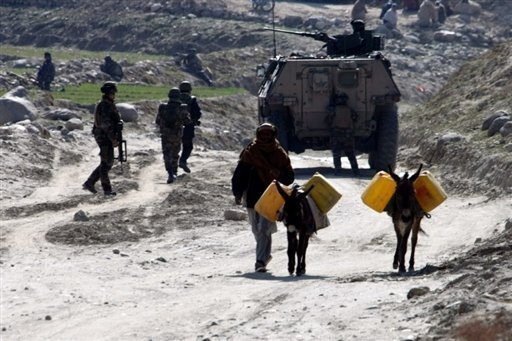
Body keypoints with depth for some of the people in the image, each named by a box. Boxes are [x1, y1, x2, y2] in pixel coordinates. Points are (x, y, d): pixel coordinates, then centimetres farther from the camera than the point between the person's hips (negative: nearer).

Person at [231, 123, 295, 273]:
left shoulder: (279, 154, 3)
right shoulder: (250, 152, 3)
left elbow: (289, 177, 6)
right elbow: (239, 174, 4)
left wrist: (279, 174, -16)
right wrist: (237, 193, -5)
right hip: (252, 197, 2)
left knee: (264, 229, -14)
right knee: (257, 230, 13)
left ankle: (261, 260, -17)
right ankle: (265, 255, 33)